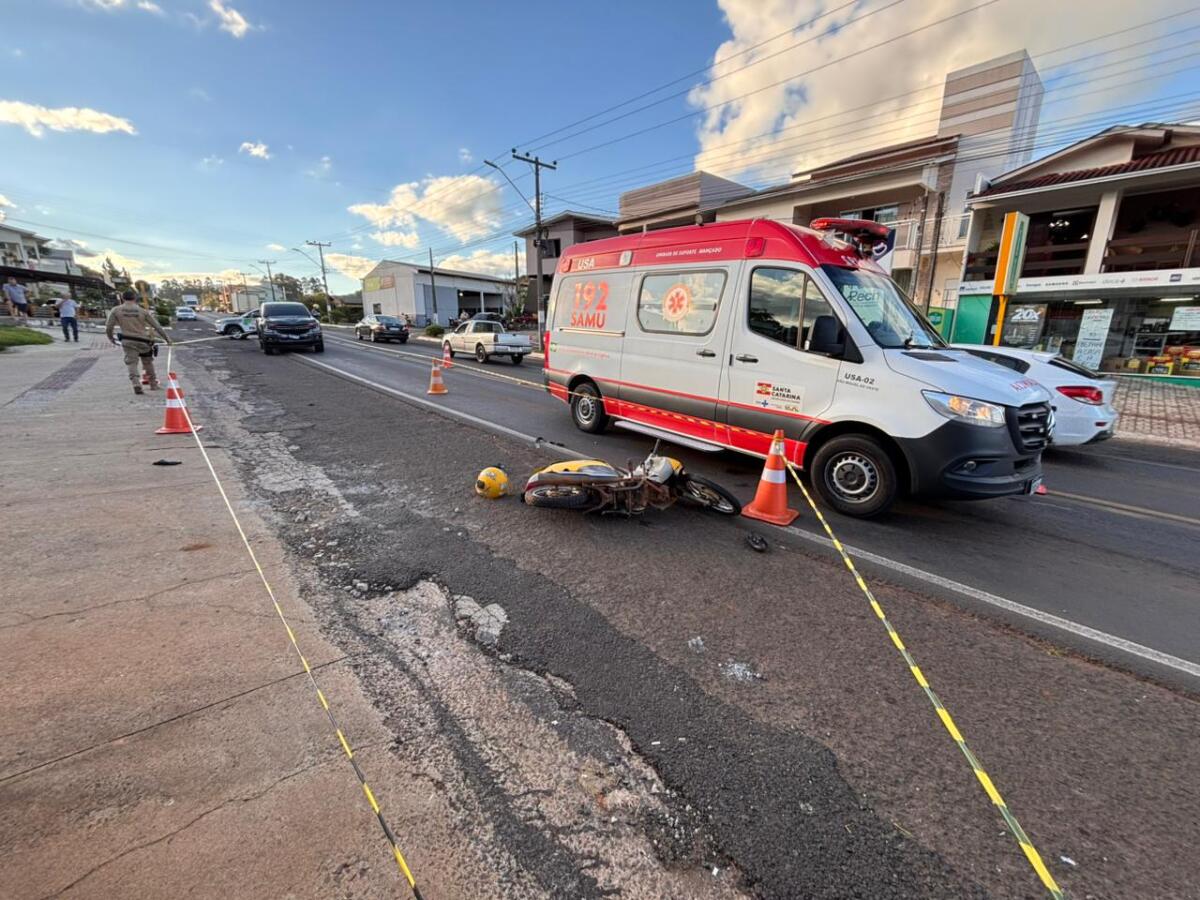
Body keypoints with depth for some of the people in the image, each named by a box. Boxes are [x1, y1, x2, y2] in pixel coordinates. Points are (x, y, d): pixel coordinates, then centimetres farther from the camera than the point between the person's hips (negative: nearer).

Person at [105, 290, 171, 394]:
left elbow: (108, 327, 2)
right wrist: (167, 338, 12)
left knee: (131, 362, -1)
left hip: (128, 341, -1)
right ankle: (154, 384, 25)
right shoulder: (143, 311, -1)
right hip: (144, 341, 1)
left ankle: (136, 384, -21)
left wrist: (110, 338, 21)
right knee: (148, 363, 16)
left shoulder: (116, 310, 1)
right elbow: (157, 327, 0)